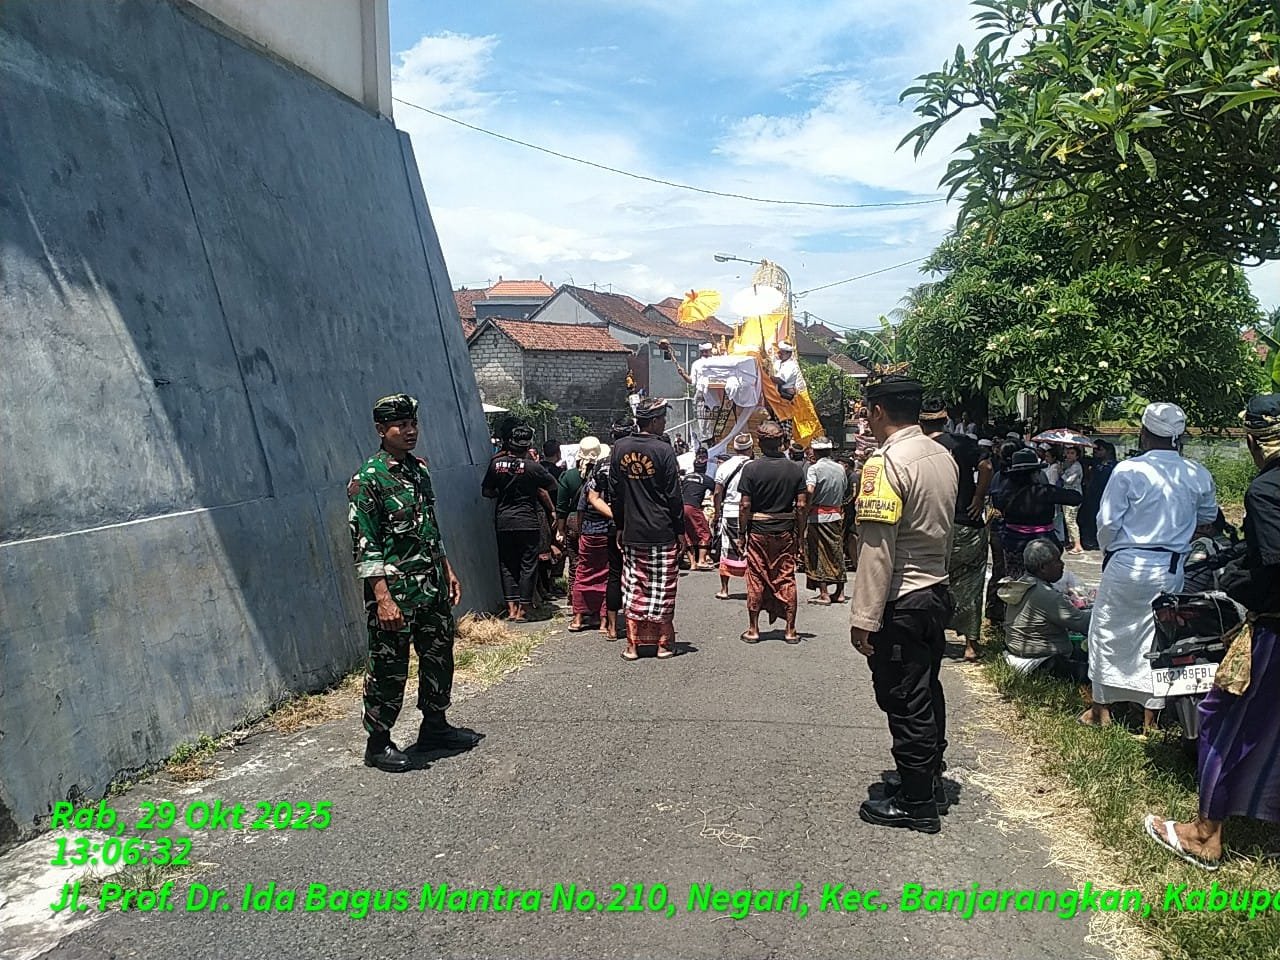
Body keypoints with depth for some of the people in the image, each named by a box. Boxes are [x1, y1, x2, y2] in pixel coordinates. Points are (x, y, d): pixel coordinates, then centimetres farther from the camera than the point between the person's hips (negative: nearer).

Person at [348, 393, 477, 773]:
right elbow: (364, 546, -17)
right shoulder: (368, 480, -13)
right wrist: (383, 598, -21)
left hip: (432, 587, 8)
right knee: (389, 668, 2)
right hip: (393, 592, -8)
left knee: (439, 656, 16)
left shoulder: (419, 470, 11)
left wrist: (447, 571, 17)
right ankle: (378, 744, 17)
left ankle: (434, 726, 32)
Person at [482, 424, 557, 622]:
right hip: (528, 522, -3)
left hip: (503, 521, 3)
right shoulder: (532, 467, -12)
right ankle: (522, 609, 6)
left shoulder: (496, 464, -3)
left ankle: (511, 608, 7)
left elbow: (486, 491, 4)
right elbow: (552, 484, 2)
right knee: (528, 565, 5)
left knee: (507, 564, 11)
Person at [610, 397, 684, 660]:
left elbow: (614, 493, 8)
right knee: (662, 589, 6)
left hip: (631, 532, 4)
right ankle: (663, 644, 14)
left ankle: (632, 646, 12)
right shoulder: (664, 451, -10)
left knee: (634, 588, 10)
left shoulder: (620, 448, 3)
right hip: (662, 532, -4)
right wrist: (680, 530, 0)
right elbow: (674, 496, -8)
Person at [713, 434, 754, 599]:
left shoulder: (724, 467, 4)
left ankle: (724, 589, 11)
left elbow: (718, 493, 3)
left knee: (726, 551, 8)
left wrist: (717, 514, 10)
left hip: (728, 514, 3)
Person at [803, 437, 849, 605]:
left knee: (819, 554, 1)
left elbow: (810, 490, -25)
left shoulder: (814, 468, -11)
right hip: (837, 515, 5)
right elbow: (846, 492, 11)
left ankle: (823, 594, 1)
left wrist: (807, 506, -12)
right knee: (837, 553, 13)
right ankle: (839, 592, 18)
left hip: (818, 516, -5)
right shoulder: (840, 468, 7)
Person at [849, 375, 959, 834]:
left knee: (905, 705, 3)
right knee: (928, 693, 19)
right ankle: (931, 784, 33)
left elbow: (876, 548, -22)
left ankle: (916, 804, 14)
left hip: (900, 603, -8)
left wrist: (864, 618, -20)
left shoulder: (887, 462, -19)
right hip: (936, 593, 9)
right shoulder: (944, 457, 6)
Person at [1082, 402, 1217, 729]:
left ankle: (1101, 708, 20)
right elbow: (1208, 518, 16)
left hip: (1127, 565, -3)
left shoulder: (1127, 471, -14)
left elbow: (1107, 521, -10)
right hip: (1171, 570, 3)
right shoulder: (1197, 475, -1)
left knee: (1107, 632, 12)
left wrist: (1107, 551, 8)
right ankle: (1151, 715, 19)